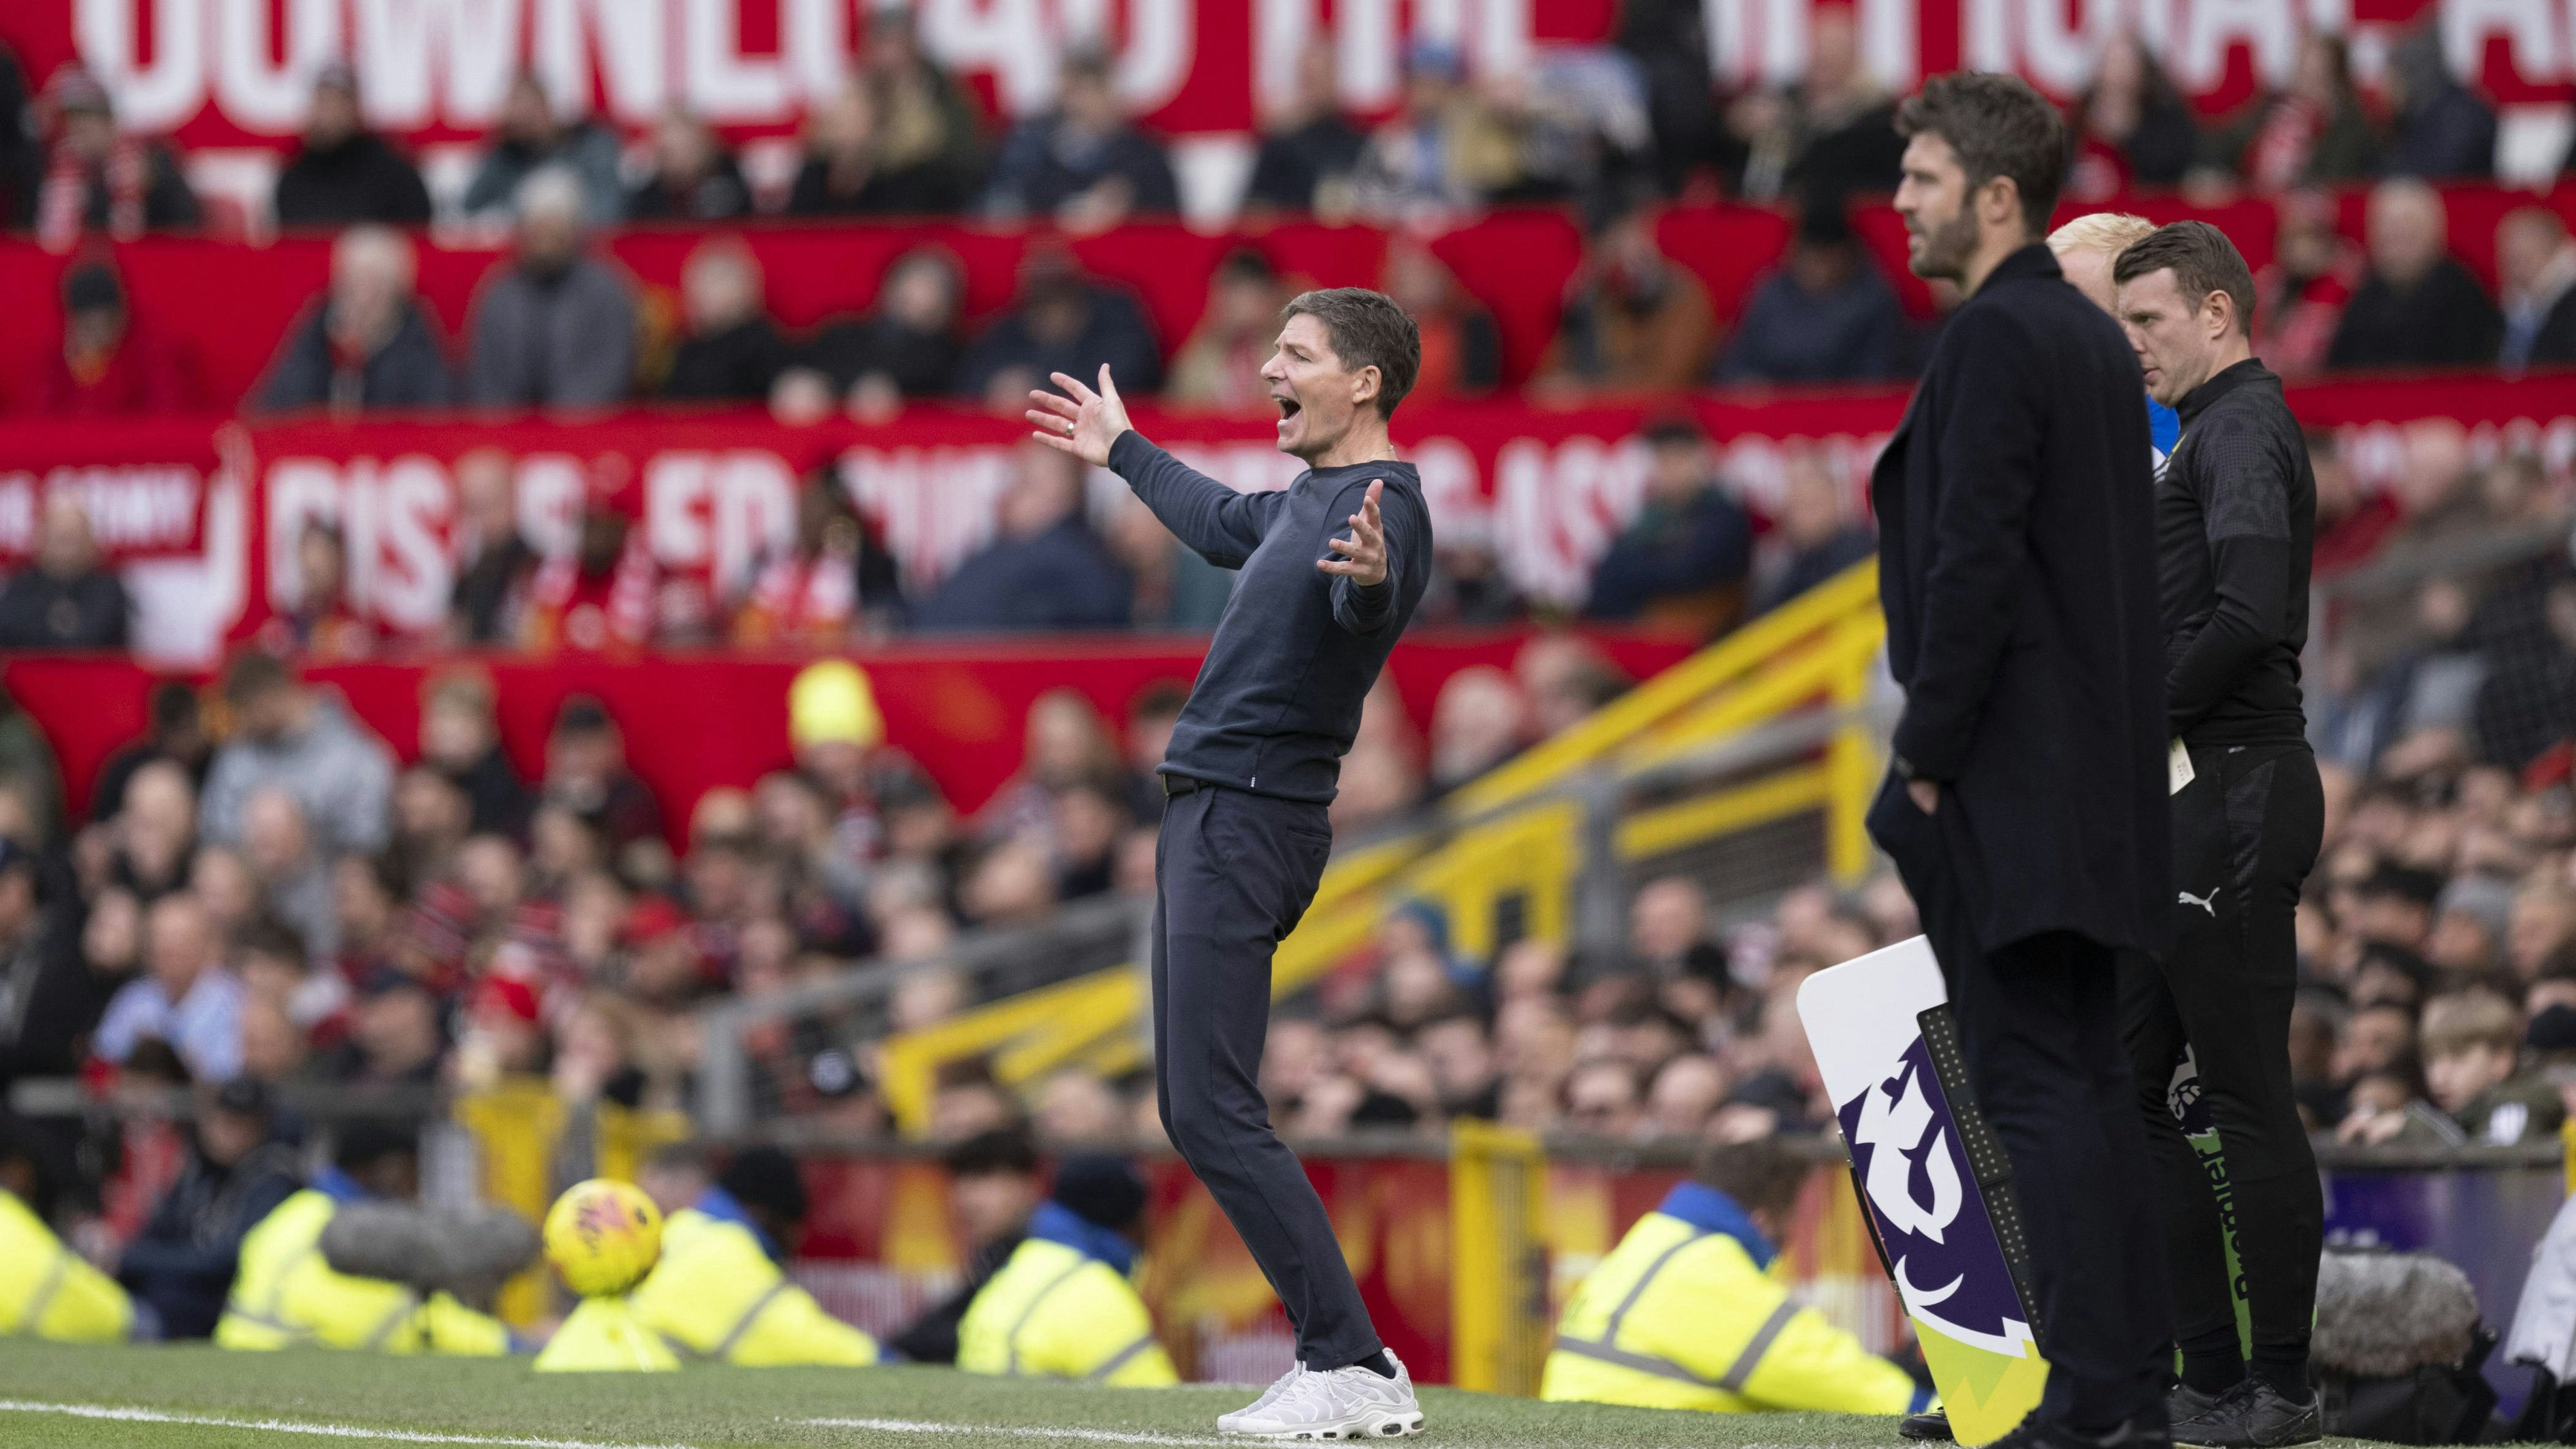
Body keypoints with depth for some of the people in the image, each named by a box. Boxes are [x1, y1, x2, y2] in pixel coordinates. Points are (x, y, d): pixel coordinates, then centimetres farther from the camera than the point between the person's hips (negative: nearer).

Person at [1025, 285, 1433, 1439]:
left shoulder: (1381, 504, -15)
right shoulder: (1312, 499, 16)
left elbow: (1364, 609, -38)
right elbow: (1225, 524, 40)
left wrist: (1370, 583, -62)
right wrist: (1125, 455, 55)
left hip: (1250, 822, -10)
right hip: (1210, 817, 10)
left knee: (1214, 1115, -16)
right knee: (1193, 1111, 12)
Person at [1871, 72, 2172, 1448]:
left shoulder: (1993, 340, -14)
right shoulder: (2093, 338, 15)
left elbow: (1975, 561, -20)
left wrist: (1926, 755, -14)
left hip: (2007, 773, -10)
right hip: (2094, 771, 10)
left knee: (2034, 1085, -9)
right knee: (2088, 1077, 11)